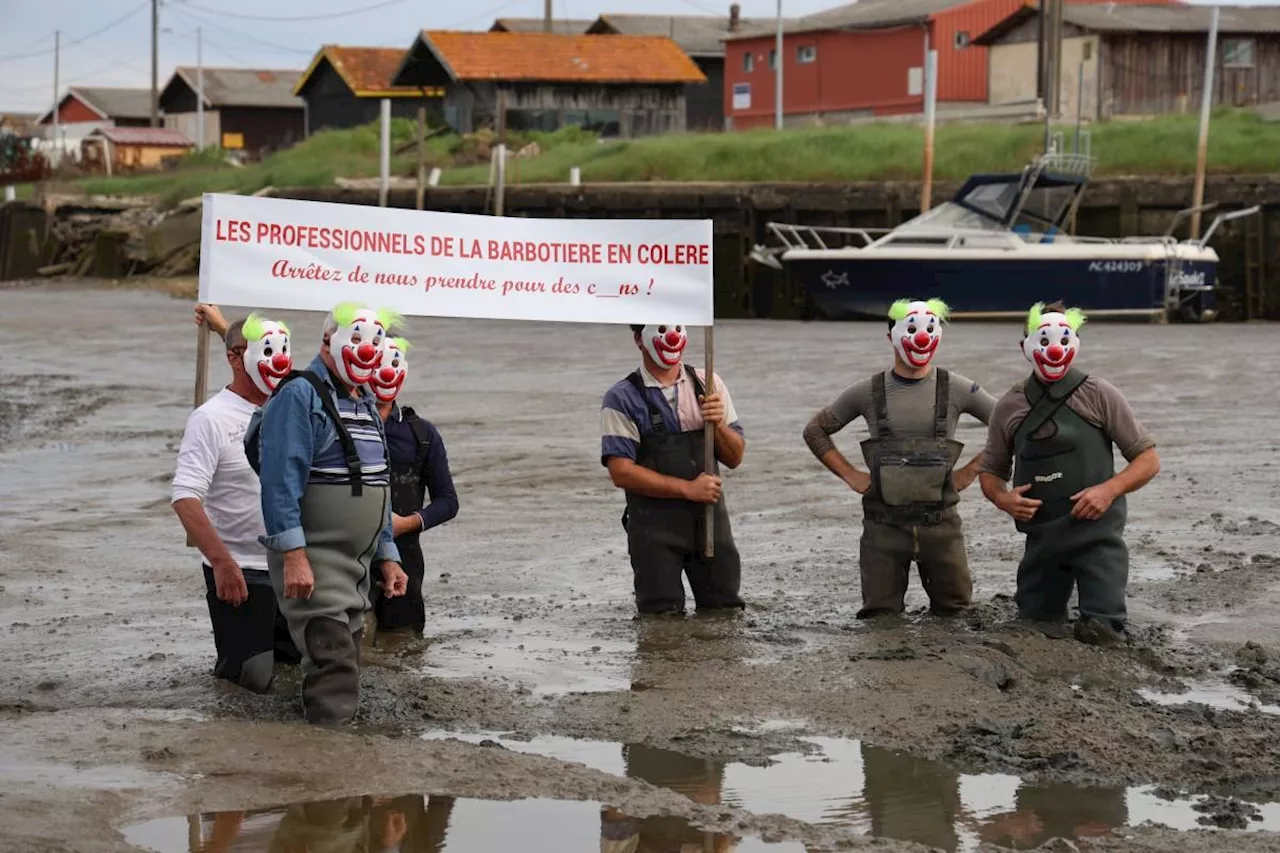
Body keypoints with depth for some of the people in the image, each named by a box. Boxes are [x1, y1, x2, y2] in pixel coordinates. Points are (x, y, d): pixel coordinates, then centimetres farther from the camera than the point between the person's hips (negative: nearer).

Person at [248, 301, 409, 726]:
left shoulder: (366, 404, 18)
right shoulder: (299, 396, -11)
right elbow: (281, 480, -20)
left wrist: (387, 555, 19)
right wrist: (293, 555, -26)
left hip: (356, 564, 9)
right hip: (312, 561, -9)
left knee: (342, 666, 11)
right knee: (335, 667, -17)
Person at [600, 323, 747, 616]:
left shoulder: (708, 385, 8)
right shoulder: (622, 399, -6)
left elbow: (735, 458, 10)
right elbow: (621, 472, -12)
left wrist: (718, 425, -11)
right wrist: (688, 488, -15)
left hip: (710, 518, 4)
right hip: (654, 526, -4)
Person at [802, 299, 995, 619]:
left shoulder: (956, 389, 1)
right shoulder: (867, 392, 3)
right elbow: (815, 431, 13)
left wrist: (971, 471, -1)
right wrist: (850, 475, 3)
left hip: (940, 521, 0)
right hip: (884, 524, 0)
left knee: (955, 611, 6)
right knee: (881, 617, 3)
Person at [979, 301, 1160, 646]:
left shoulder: (1098, 396, -4)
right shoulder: (1010, 407, 5)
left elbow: (1148, 460, -1)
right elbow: (991, 472, 16)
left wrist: (1109, 489, -18)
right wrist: (1003, 498, -6)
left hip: (1096, 531, -3)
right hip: (1041, 537, 3)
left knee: (1101, 634, -9)